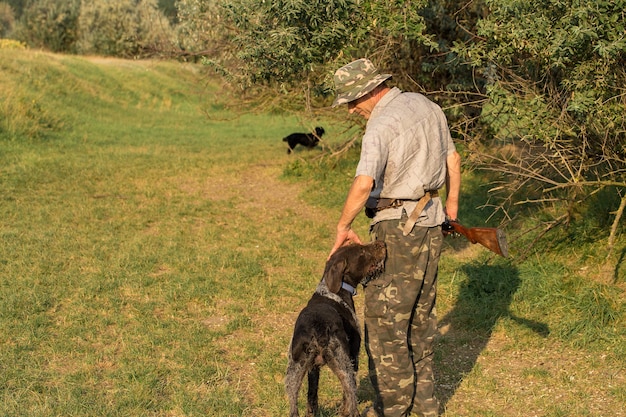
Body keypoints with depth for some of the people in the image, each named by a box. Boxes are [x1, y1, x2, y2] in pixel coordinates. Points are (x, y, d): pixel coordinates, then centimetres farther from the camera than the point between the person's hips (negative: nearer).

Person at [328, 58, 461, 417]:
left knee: (385, 320, 1)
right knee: (420, 315, 16)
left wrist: (343, 227, -16)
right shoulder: (426, 105, 9)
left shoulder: (382, 125, -18)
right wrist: (452, 204, 32)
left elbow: (363, 185, -30)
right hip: (431, 223, 9)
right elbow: (452, 159, 20)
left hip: (399, 229, -9)